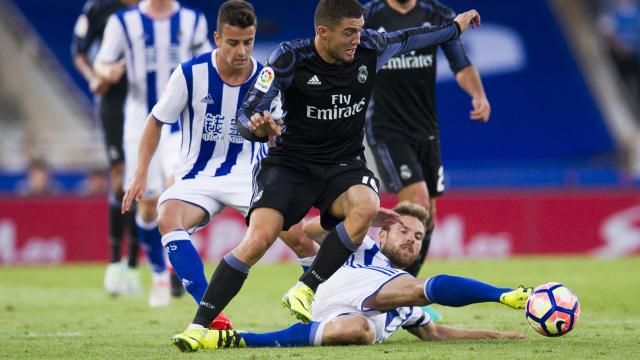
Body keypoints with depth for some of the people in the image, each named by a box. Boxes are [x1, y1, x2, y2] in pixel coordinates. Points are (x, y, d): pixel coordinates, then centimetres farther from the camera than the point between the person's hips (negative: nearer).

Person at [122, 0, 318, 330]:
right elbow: (157, 120, 1)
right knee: (168, 219, -32)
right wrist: (141, 174, -4)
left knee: (298, 235, -18)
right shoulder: (191, 73, -12)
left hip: (250, 173, 1)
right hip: (199, 175, -1)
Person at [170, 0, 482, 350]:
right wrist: (257, 128, -43)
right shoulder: (290, 58, -16)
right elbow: (246, 114, -18)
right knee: (258, 239, -24)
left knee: (366, 207, -32)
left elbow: (409, 37, 18)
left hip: (343, 165, 3)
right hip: (290, 164, -3)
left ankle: (304, 291, -22)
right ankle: (199, 325, -18)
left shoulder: (369, 49, -5)